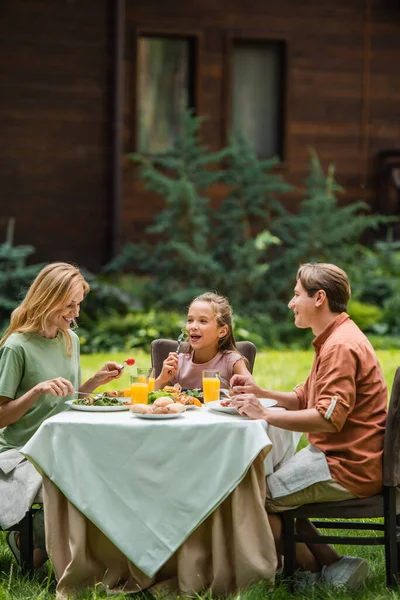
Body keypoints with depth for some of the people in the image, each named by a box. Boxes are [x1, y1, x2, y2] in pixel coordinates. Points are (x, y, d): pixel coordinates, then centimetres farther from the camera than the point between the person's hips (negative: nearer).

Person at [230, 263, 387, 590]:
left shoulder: (341, 346, -19)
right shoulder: (334, 339, 17)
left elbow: (329, 417, -28)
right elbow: (305, 398, 21)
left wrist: (265, 414, -24)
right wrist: (261, 392, 7)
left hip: (346, 466, -11)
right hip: (337, 456, 11)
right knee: (275, 491, 22)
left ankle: (315, 572, 7)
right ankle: (331, 564, 13)